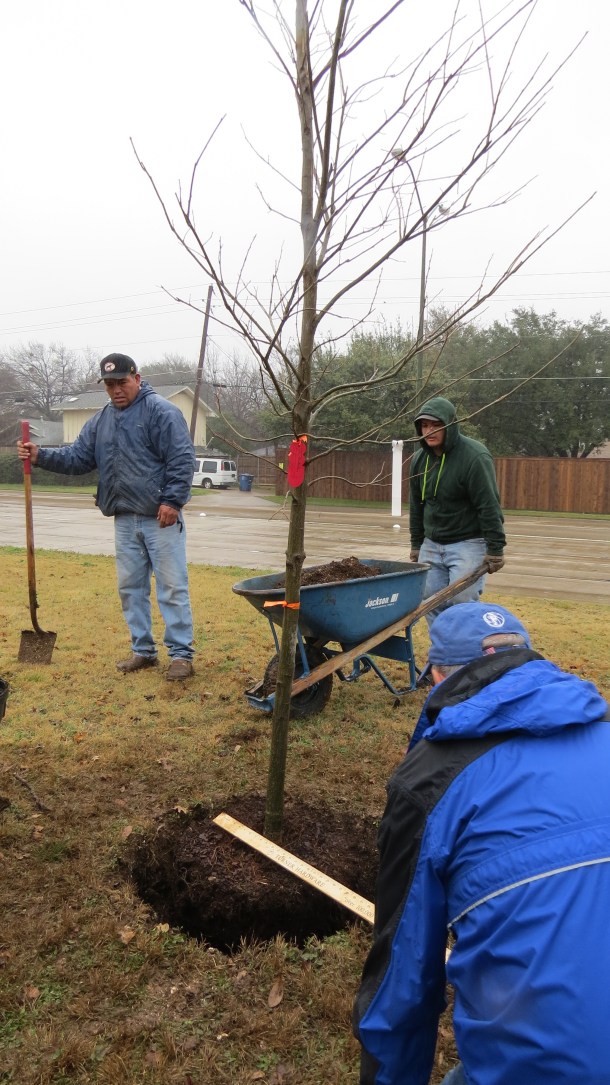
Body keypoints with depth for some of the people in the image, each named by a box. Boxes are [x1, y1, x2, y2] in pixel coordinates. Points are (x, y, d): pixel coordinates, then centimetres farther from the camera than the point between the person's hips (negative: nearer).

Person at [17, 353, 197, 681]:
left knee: (172, 587, -2)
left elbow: (182, 459, -13)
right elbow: (78, 457, 11)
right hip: (124, 520, 7)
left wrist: (172, 500, -18)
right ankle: (143, 650, 24)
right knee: (131, 587, 12)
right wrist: (41, 456, -4)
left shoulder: (161, 411, -8)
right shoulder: (100, 420, 14)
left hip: (160, 517, -7)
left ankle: (181, 653, 5)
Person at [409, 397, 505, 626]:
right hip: (432, 545, 7)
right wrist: (416, 544, 17)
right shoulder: (420, 458, 5)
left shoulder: (474, 456, -17)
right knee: (432, 604, 6)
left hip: (468, 544, -6)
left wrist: (496, 549, -19)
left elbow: (489, 506, -18)